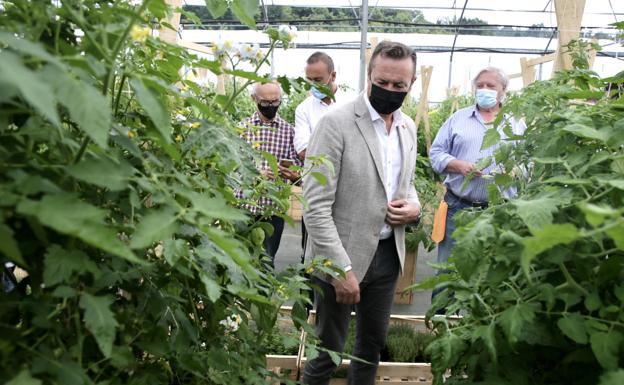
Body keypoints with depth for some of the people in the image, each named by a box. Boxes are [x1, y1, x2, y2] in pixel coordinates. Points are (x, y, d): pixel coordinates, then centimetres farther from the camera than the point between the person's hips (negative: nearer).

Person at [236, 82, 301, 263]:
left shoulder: (288, 130, 5)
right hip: (245, 203, 0)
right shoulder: (243, 126, 3)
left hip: (275, 206, 1)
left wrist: (294, 175, -22)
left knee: (268, 259, 8)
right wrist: (256, 173, -22)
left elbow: (298, 167, 2)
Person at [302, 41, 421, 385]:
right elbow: (315, 207, -18)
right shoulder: (336, 122, -16)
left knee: (373, 343, 21)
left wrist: (414, 207, -3)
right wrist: (342, 269, -21)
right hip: (342, 257, -6)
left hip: (388, 253, 6)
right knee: (327, 350, 10)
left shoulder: (408, 126, 6)